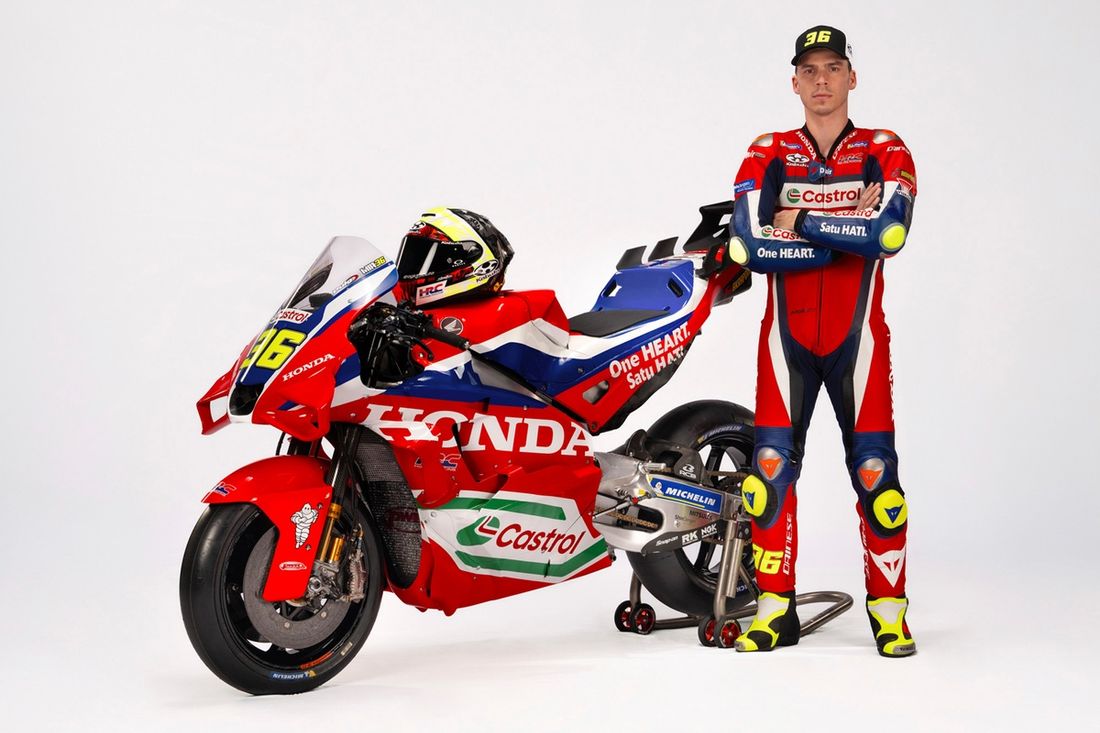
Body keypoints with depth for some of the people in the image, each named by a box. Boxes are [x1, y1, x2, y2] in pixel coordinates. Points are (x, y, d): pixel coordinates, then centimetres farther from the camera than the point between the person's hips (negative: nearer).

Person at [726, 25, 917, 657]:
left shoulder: (886, 152, 3)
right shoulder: (767, 155, 5)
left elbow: (890, 231, -17)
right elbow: (747, 245, -11)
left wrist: (802, 220, -11)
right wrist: (849, 238, -11)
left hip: (859, 337, -1)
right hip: (787, 336, 1)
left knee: (874, 469, -3)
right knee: (772, 464, -2)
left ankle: (890, 610, 8)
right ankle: (776, 610, 8)